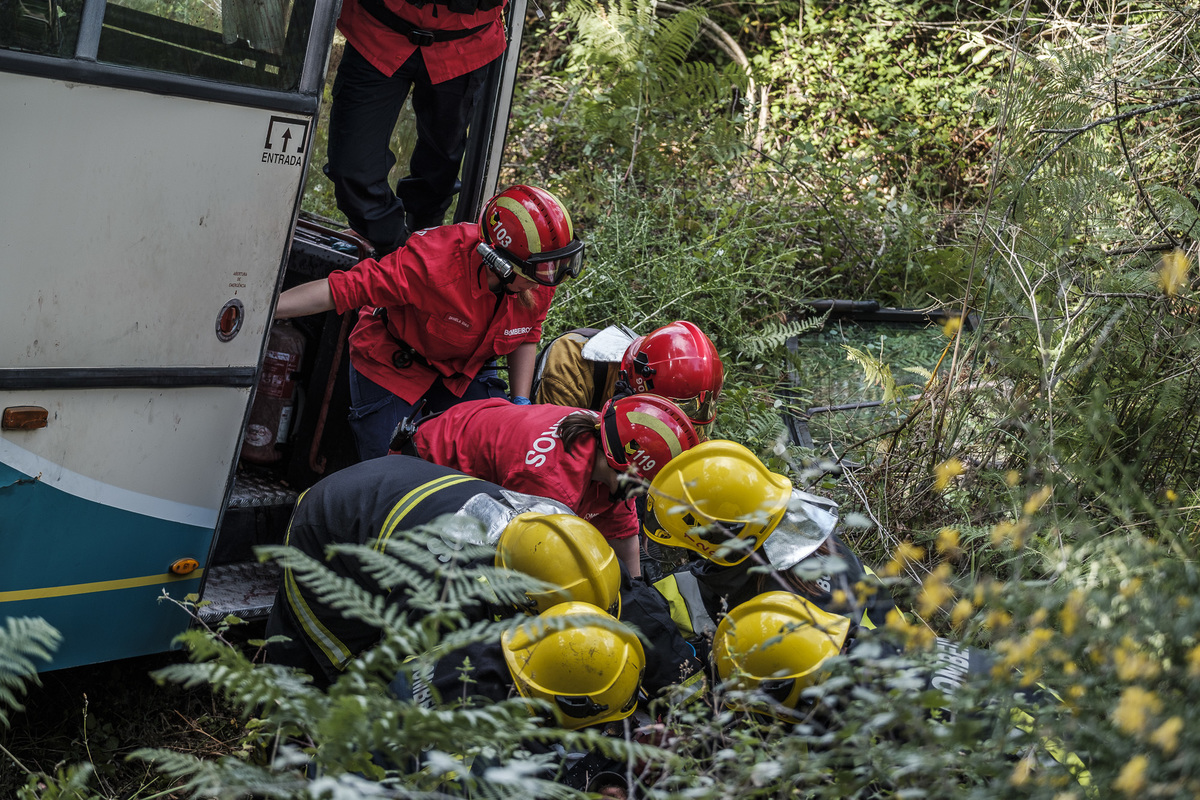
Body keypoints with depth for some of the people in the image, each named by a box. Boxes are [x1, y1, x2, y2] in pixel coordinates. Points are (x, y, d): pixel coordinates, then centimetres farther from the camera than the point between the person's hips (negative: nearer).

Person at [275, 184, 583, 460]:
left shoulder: (541, 279, -20)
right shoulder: (436, 261, -39)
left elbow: (527, 335, 1)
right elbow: (342, 289, -35)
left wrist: (520, 402, -8)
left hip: (463, 369, 5)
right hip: (395, 366, -5)